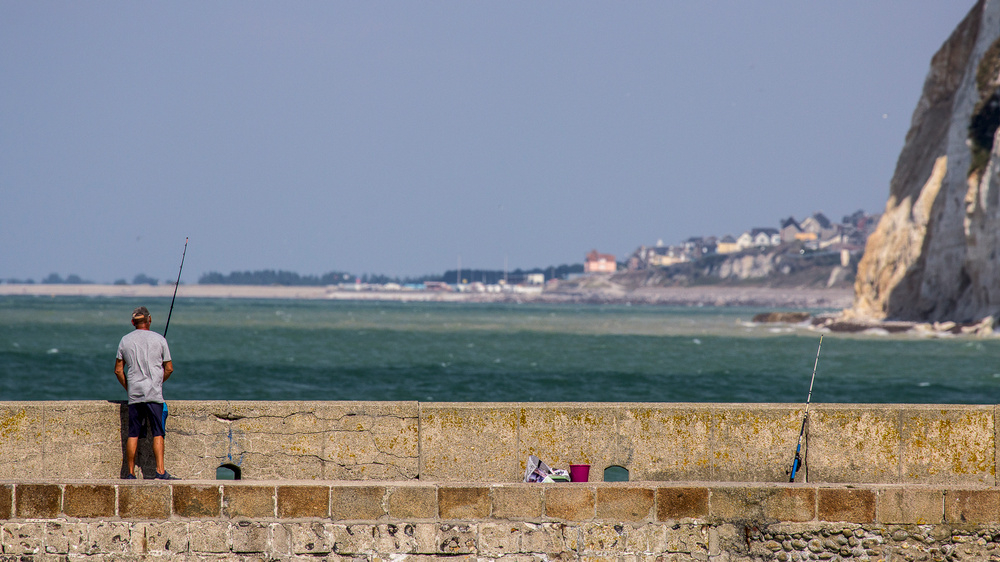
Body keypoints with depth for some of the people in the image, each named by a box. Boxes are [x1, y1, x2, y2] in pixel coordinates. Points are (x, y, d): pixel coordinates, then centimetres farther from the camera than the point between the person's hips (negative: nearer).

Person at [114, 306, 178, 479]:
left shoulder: (125, 340, 7)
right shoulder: (159, 339, 0)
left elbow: (118, 370, 9)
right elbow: (169, 368, 4)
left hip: (134, 394, 3)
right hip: (154, 393, -3)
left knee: (133, 434, 5)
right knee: (157, 433, -4)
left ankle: (130, 473, 6)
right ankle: (160, 471, -15)